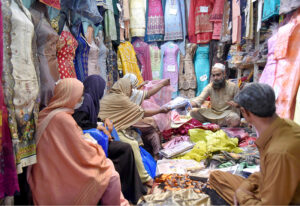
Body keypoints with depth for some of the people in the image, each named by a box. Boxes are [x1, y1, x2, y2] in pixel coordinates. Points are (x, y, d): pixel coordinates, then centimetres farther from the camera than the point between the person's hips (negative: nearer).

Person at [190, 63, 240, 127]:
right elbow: (200, 98, -16)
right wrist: (191, 104, -38)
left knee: (235, 120, -38)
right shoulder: (209, 87, -1)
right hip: (213, 114, 2)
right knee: (193, 112, -18)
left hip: (228, 114, -2)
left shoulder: (233, 86, -5)